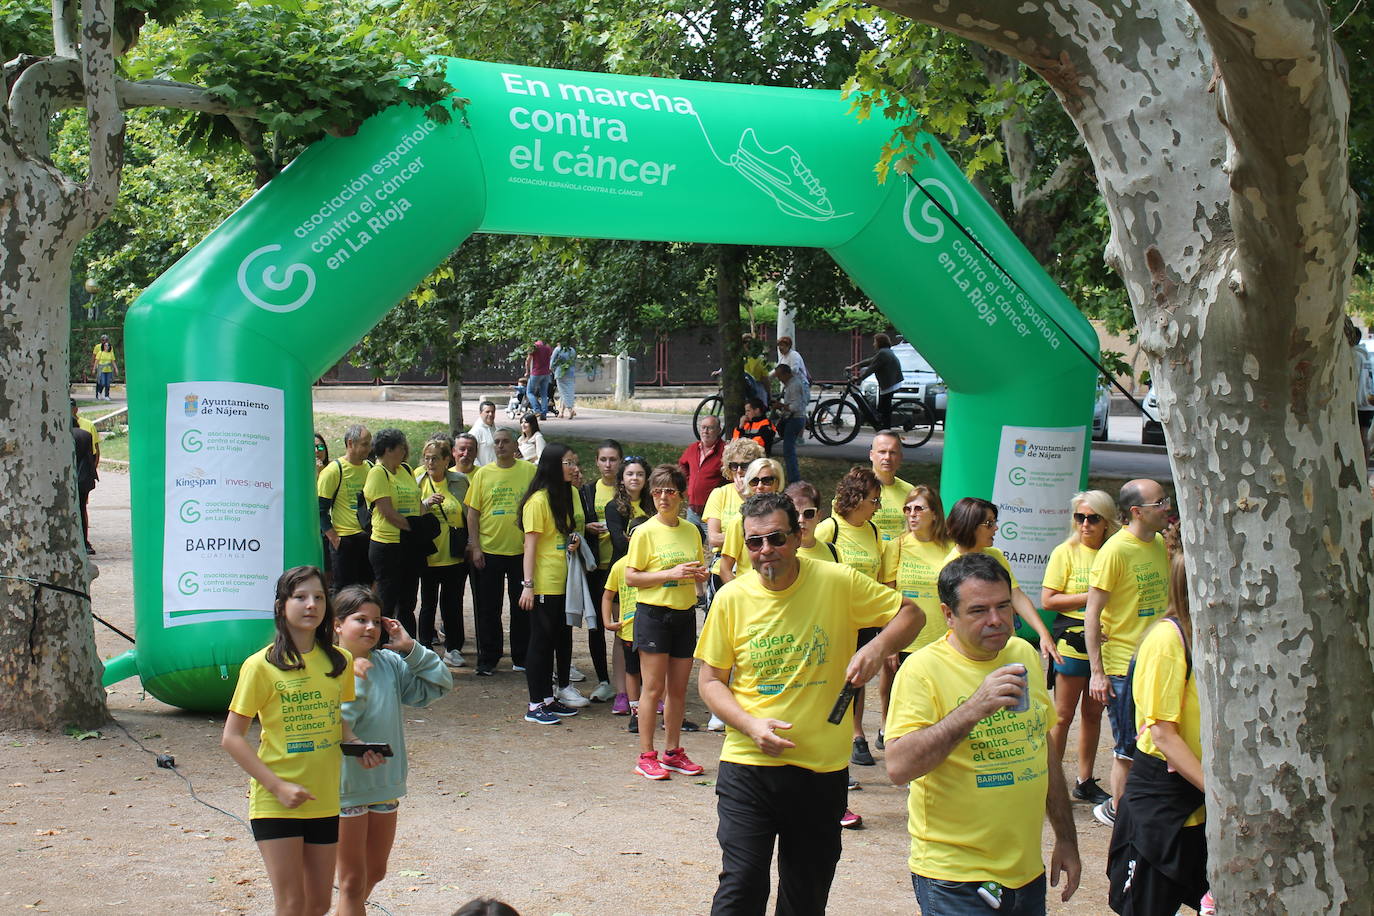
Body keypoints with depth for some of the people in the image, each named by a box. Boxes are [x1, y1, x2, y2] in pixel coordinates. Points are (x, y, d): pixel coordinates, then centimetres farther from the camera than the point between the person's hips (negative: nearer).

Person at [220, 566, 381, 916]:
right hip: (276, 803, -5)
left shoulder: (339, 662, 4)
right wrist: (278, 786, -18)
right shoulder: (261, 666, -11)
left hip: (325, 800, 5)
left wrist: (357, 745, -3)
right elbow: (231, 738, -10)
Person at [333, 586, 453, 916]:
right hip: (347, 786, -6)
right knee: (353, 880, 4)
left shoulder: (389, 663, 2)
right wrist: (354, 680, -27)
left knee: (375, 872, 20)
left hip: (386, 782, 6)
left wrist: (410, 647, -6)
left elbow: (439, 684, 2)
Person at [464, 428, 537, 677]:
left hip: (521, 550, 0)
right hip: (489, 551, 0)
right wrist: (475, 547, -3)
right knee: (488, 609, 6)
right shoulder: (483, 474, 3)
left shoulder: (529, 470, 2)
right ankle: (488, 660, 15)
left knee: (522, 607, 8)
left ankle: (521, 658, 21)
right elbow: (473, 512, 3)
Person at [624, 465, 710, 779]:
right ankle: (646, 756, 4)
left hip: (685, 613, 5)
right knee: (654, 688, -3)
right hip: (653, 614, -5)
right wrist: (671, 574, -19)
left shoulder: (691, 531, 9)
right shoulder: (645, 532, -6)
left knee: (678, 687, 10)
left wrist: (700, 574, -2)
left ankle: (673, 752, 20)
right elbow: (630, 577, -10)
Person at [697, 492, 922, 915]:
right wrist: (751, 725, -14)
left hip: (822, 768, 1)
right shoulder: (732, 598, -3)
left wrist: (877, 648, -17)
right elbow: (710, 680, 3)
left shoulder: (837, 582, -7)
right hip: (748, 767, 0)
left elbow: (910, 613, 3)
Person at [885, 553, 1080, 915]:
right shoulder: (924, 668, -14)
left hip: (1028, 871, 6)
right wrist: (974, 708, -32)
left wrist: (1066, 839, 19)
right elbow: (899, 767, -26)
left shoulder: (1024, 655, 7)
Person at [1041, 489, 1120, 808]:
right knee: (1063, 716, 0)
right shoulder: (1066, 552, -4)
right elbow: (1047, 600, -9)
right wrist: (1091, 597, -14)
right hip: (1073, 641, -4)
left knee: (1093, 713, 11)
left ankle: (1085, 782, 21)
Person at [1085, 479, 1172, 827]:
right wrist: (1097, 671, -16)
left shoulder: (1160, 545, 8)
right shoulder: (1115, 550, -14)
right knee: (1129, 748, 2)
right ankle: (1118, 810, 19)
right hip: (1123, 665, -7)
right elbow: (1092, 613, -14)